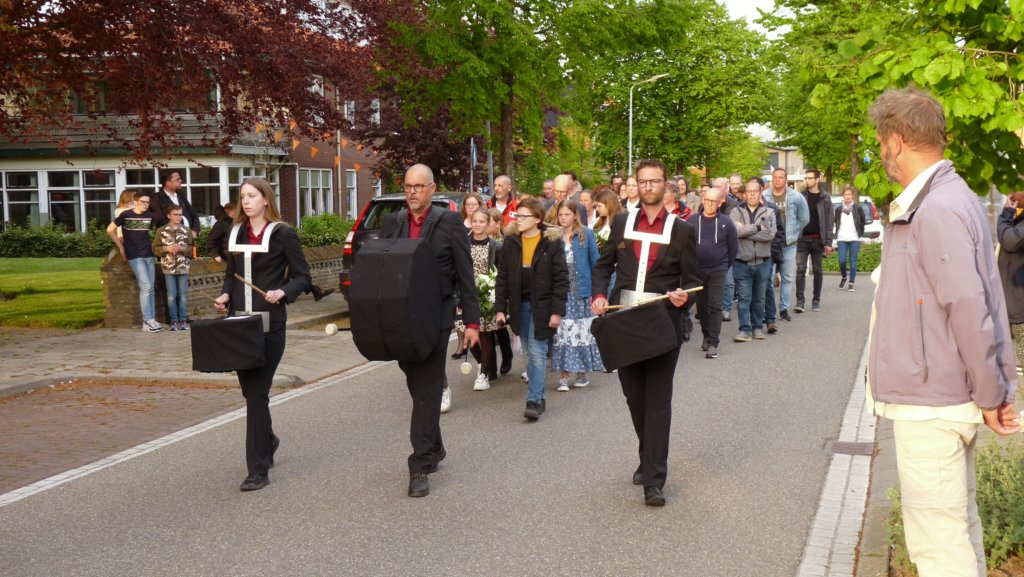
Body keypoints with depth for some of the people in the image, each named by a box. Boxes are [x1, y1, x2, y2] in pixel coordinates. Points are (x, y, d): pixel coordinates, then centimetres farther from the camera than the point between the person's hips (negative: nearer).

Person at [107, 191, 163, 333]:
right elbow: (110, 230, 3)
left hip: (149, 255, 5)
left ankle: (152, 319, 10)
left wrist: (152, 244, 11)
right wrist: (120, 246, 1)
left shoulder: (150, 215, 5)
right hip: (135, 256, -5)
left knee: (150, 289, 6)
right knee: (146, 287, -13)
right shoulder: (126, 215, -6)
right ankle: (147, 321, -10)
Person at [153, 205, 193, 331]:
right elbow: (155, 249, 2)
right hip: (169, 268, -1)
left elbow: (192, 249, 2)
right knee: (171, 296, 2)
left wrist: (182, 248, -15)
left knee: (183, 295, 3)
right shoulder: (161, 231, 2)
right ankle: (174, 321, 9)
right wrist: (167, 248, -13)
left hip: (183, 268, 1)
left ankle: (183, 320, 11)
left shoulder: (187, 231, 3)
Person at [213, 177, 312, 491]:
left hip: (269, 323, -5)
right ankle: (268, 441, 41)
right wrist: (225, 295, 2)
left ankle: (258, 470, 0)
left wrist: (283, 292, -21)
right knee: (249, 390, 13)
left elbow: (303, 277, -3)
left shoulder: (283, 234, -4)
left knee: (257, 393, -7)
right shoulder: (236, 233, 12)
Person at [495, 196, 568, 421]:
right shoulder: (511, 242, 5)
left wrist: (558, 310, -12)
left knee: (537, 353, -8)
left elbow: (561, 278, -6)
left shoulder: (551, 242, -6)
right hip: (520, 305, 4)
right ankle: (539, 396, 21)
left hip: (542, 306, -4)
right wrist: (500, 308, 1)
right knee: (529, 354, 10)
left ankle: (534, 400, -7)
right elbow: (502, 277, 7)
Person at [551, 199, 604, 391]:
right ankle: (564, 375, 1)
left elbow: (595, 262, 0)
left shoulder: (586, 234, -1)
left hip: (581, 290, -1)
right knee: (563, 331, -1)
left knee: (582, 331, 8)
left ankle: (583, 372, 19)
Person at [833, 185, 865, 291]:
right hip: (842, 239, 1)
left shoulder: (857, 208, 3)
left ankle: (851, 283, 7)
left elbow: (862, 222, 9)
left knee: (853, 262, 0)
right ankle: (844, 277, 22)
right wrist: (835, 233, 8)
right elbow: (835, 222, 16)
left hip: (854, 239, -1)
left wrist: (861, 234, 5)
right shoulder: (839, 209, 8)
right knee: (842, 261, -6)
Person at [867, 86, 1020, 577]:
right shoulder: (944, 198, 12)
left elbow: (969, 309, -22)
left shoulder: (938, 209, -20)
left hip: (930, 407, -10)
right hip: (937, 401, 10)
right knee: (957, 527, 19)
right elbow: (975, 303, 16)